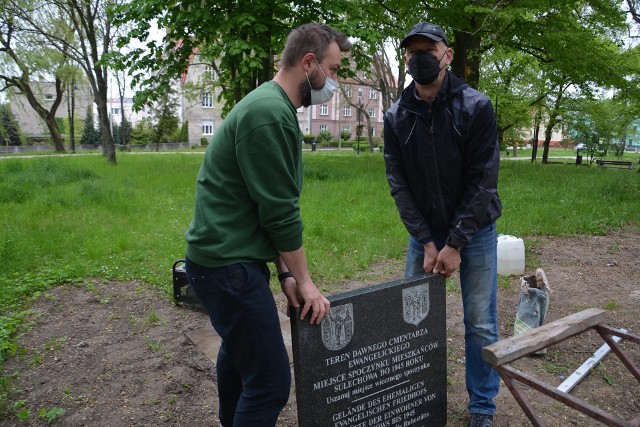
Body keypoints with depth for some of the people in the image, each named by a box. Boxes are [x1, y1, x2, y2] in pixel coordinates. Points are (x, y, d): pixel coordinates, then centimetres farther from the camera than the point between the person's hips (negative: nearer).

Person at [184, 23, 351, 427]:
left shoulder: (273, 107, 12)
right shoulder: (270, 113, -20)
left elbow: (275, 206, 11)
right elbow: (280, 212, -20)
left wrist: (285, 272, 8)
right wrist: (304, 280, -8)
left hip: (231, 257, 11)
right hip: (229, 263, -11)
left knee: (239, 351, 28)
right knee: (270, 380, -4)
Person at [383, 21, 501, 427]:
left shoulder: (476, 106, -14)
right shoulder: (396, 117, -6)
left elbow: (482, 181, -16)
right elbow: (399, 184, -6)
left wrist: (455, 244, -17)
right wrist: (426, 242, -11)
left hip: (474, 230, -2)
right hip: (424, 231, 3)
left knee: (481, 323, 4)